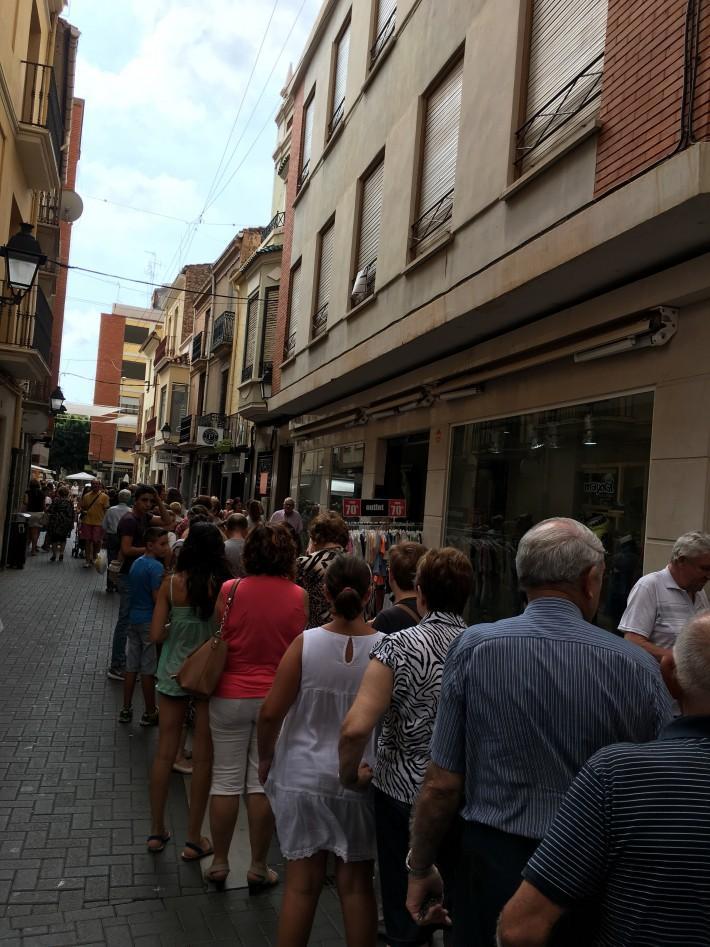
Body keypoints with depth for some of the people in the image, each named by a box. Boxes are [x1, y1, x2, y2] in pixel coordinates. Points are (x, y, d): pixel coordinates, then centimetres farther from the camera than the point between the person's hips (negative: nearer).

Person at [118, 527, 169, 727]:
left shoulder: (136, 563, 8)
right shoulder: (155, 566, -18)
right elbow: (158, 598, -21)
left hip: (134, 619, 8)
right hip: (150, 621, -8)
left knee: (131, 666, 14)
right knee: (148, 669, 2)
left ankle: (126, 710, 22)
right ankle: (150, 714, 13)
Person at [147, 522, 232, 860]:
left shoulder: (171, 584, -10)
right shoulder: (226, 586, -16)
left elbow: (156, 635, -10)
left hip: (174, 672, 2)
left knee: (164, 752, 15)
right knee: (203, 756, 10)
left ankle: (156, 831, 28)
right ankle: (193, 839, 20)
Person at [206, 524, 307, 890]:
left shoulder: (230, 590, -12)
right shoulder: (297, 596, -10)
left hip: (230, 695, 0)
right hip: (276, 698, 0)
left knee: (225, 780, 13)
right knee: (263, 783, 11)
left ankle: (219, 864, 26)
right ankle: (258, 868, 23)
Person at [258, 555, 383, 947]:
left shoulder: (305, 643, -13)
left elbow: (271, 712, -11)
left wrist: (265, 759, 5)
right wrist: (375, 763, 5)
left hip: (303, 777, 0)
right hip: (362, 781, 1)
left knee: (301, 883, 13)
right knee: (356, 884, 16)